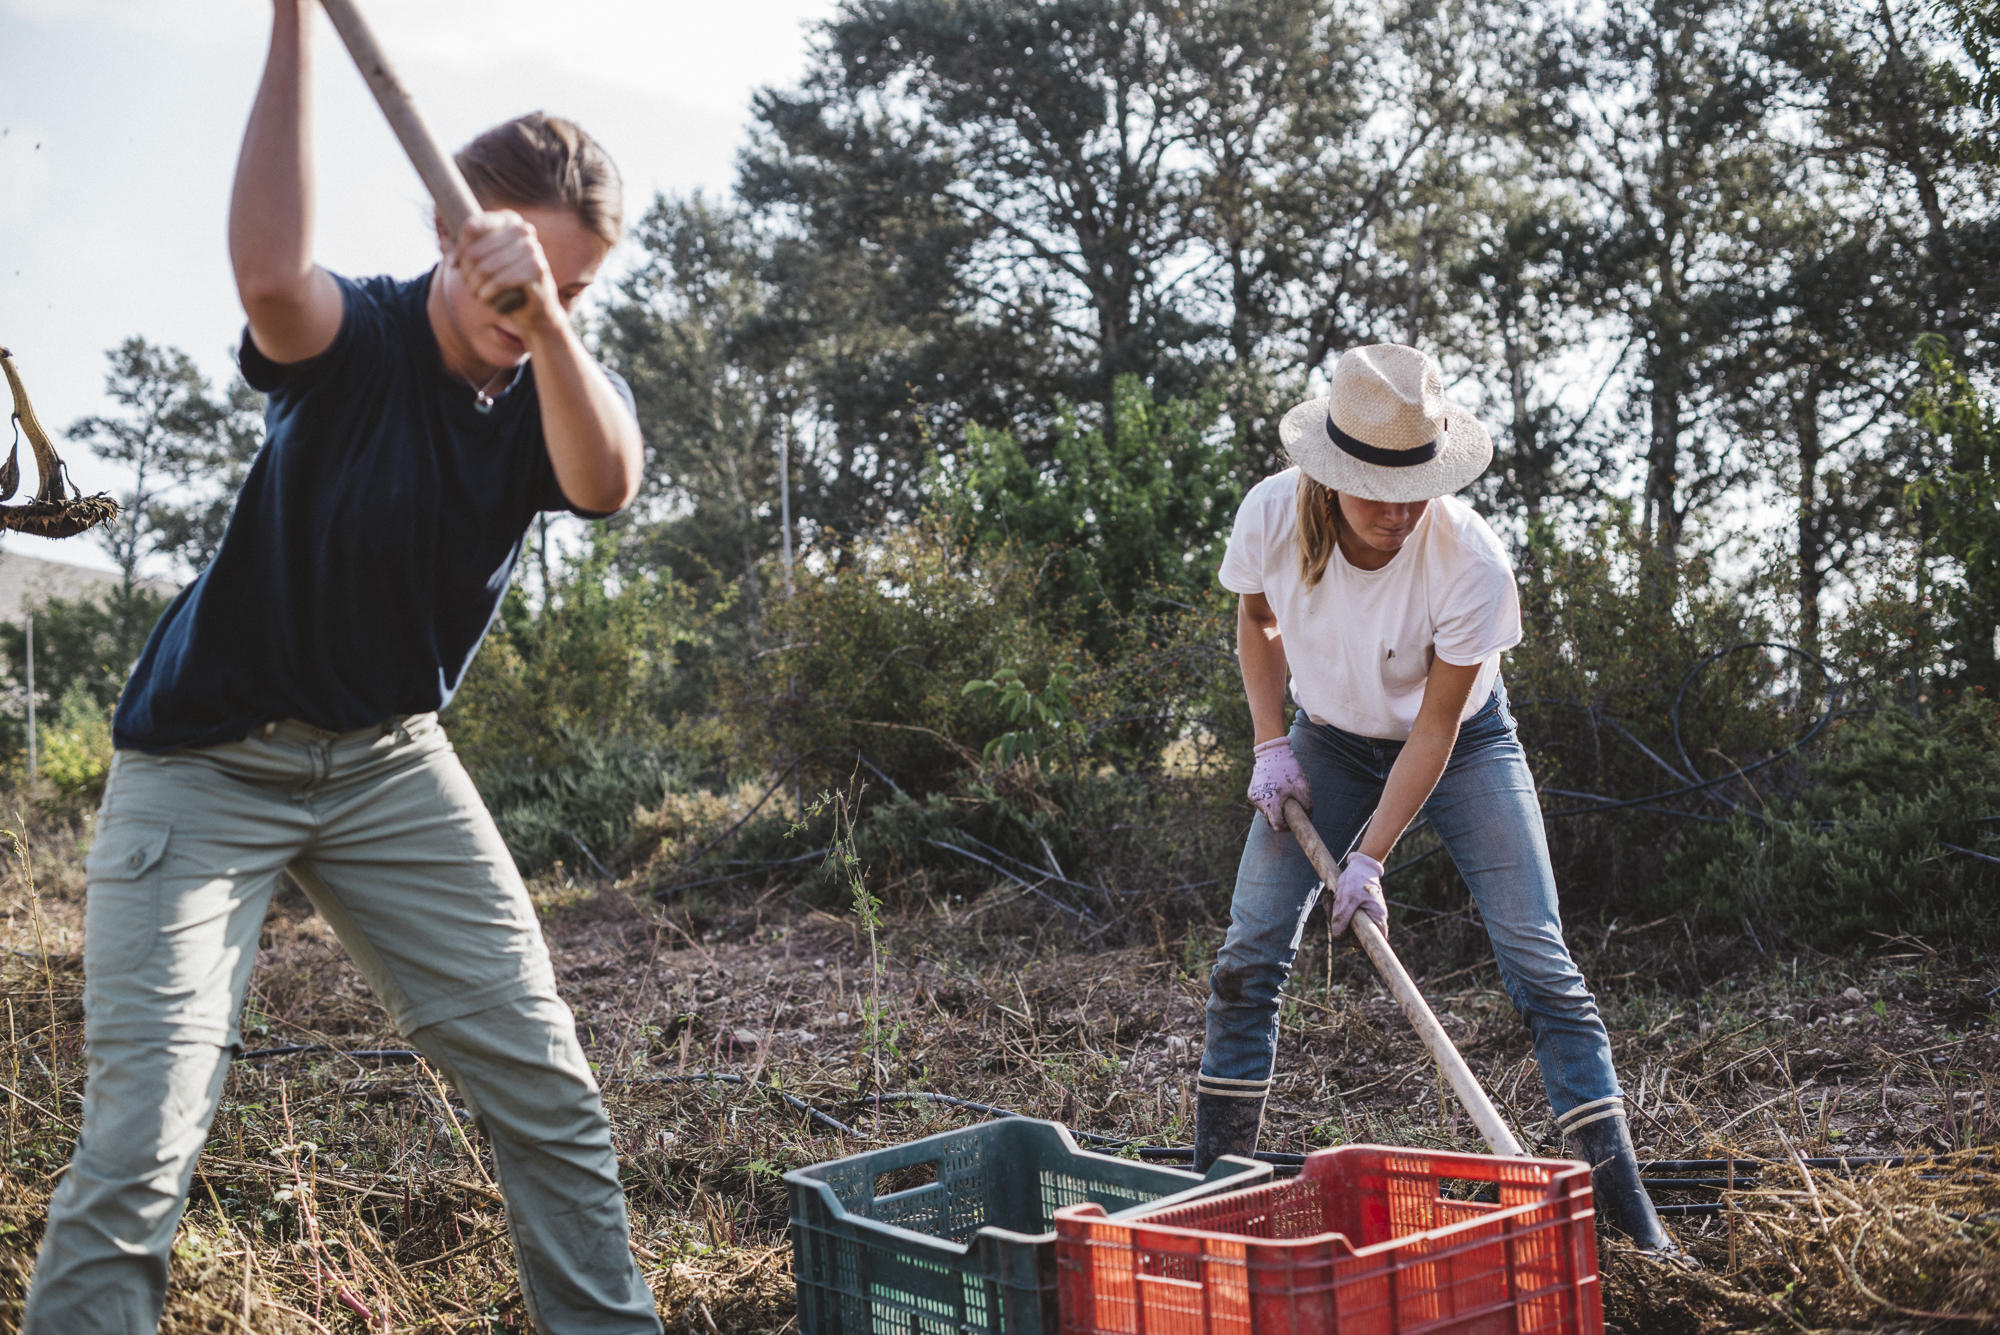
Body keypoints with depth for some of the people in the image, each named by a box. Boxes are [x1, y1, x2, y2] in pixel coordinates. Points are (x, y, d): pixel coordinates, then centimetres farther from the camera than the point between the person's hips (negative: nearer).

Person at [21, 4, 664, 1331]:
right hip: (205, 762, -4)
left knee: (553, 1097, 3)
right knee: (140, 1146, -14)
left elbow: (605, 483, -30)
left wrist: (548, 320, -48)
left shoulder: (571, 391, -5)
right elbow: (271, 273, -41)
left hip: (392, 761, 4)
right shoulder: (356, 337, -15)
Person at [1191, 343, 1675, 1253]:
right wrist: (1271, 743, -8)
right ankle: (1215, 1177, 7)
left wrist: (1370, 857, -23)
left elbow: (1435, 727, -23)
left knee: (1537, 957, -9)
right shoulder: (1274, 515, -24)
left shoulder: (1472, 562, -32)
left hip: (1461, 742, -2)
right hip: (1328, 739, 3)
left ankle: (1619, 1190, -1)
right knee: (1250, 951, -5)